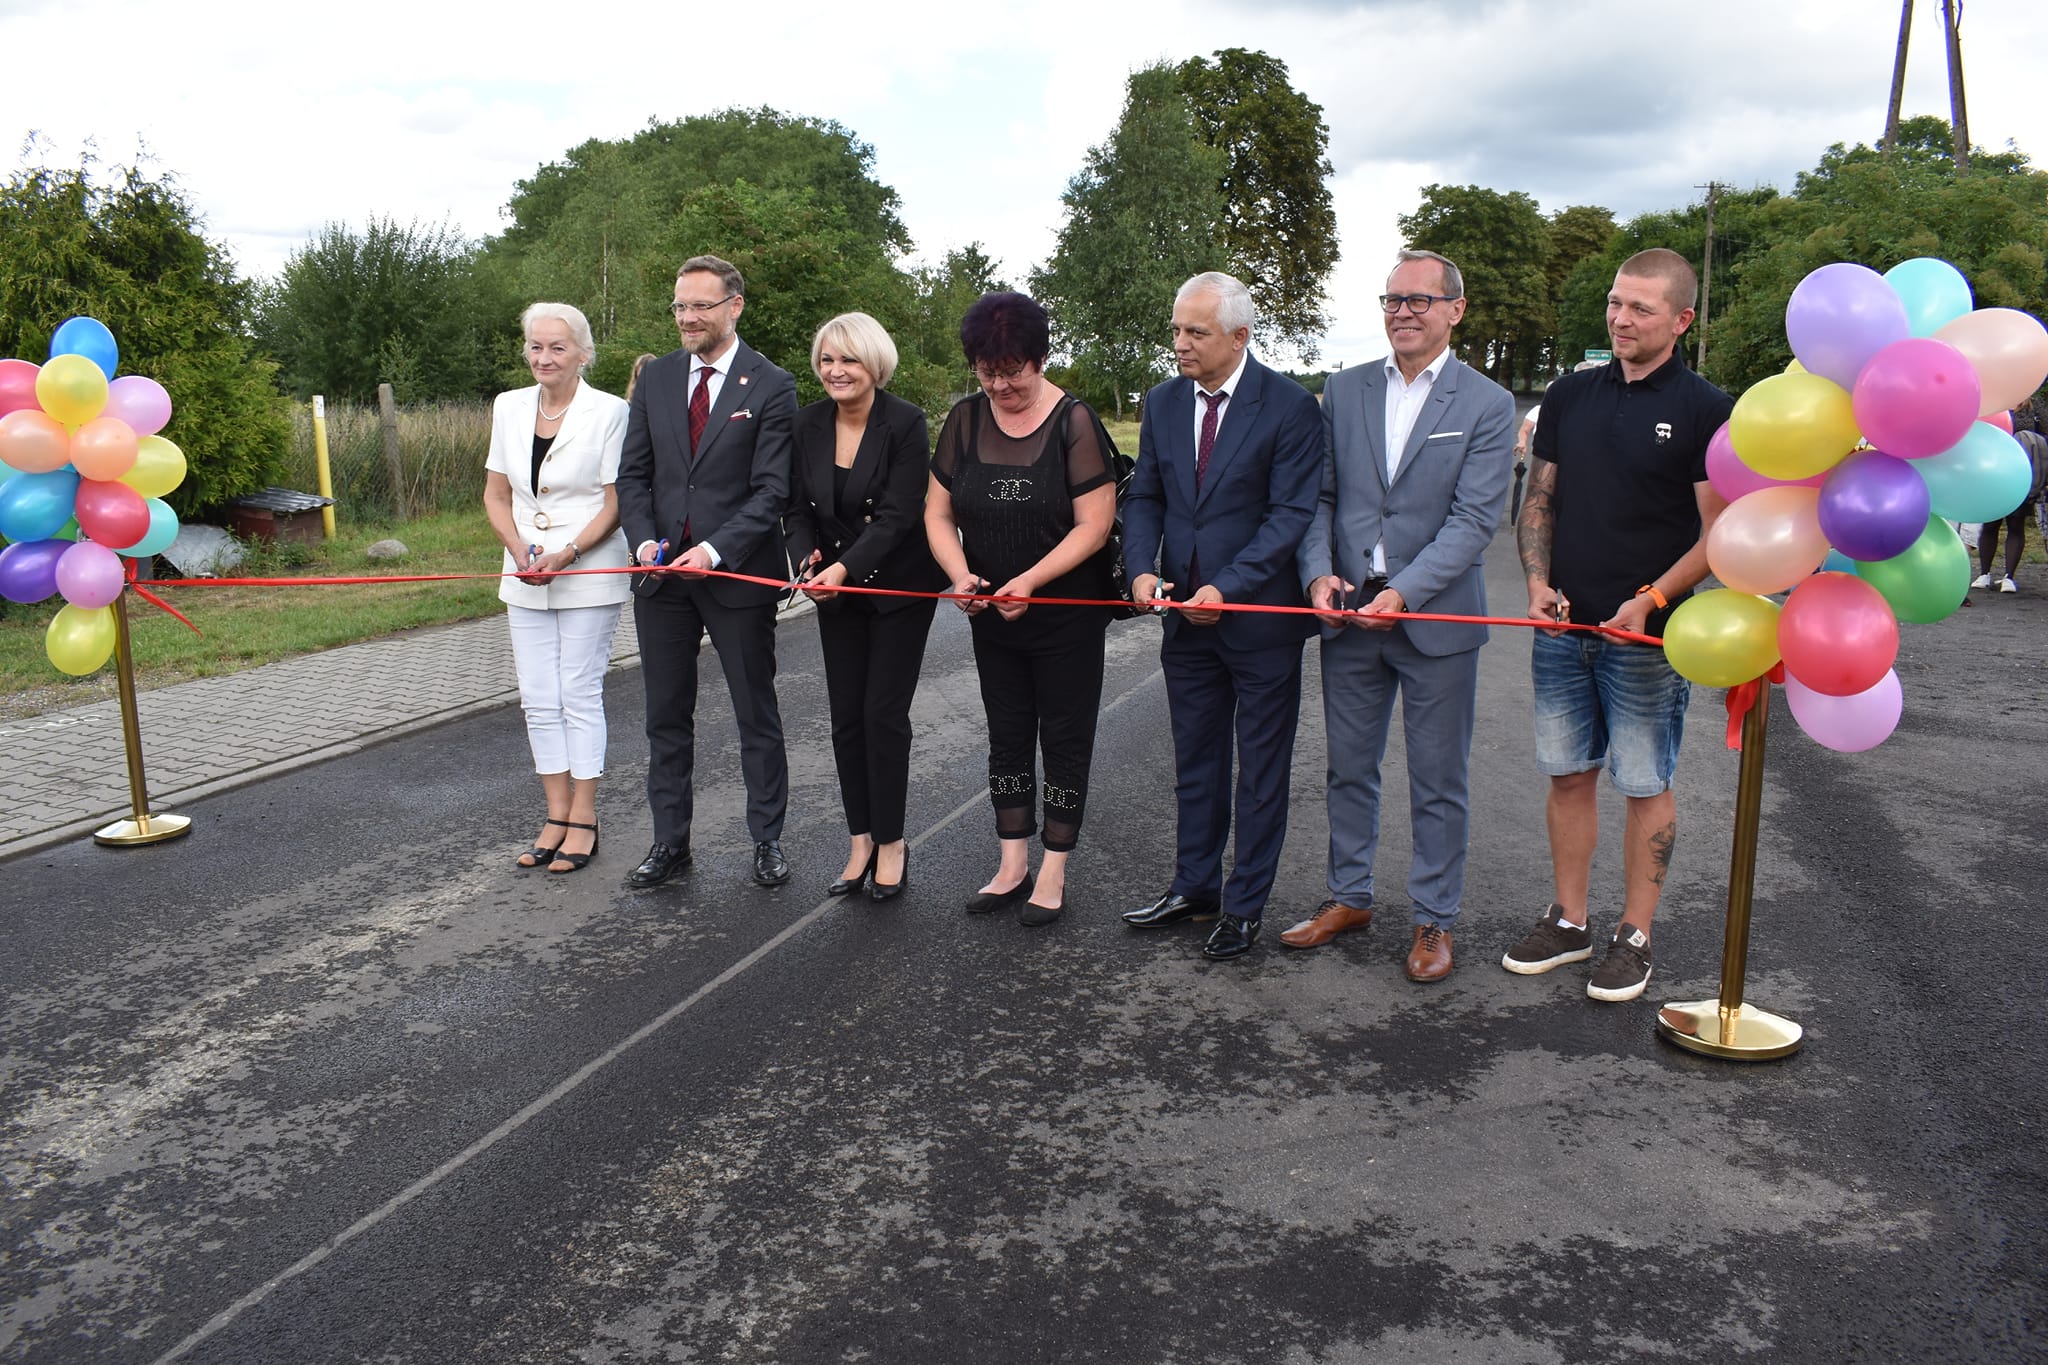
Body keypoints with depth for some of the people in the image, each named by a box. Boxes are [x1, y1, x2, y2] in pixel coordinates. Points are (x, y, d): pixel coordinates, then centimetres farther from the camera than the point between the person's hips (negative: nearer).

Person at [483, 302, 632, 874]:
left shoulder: (609, 411, -8)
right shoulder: (509, 407, 7)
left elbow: (615, 503, -8)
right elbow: (496, 494, 10)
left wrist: (566, 555, -18)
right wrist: (519, 551, -6)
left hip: (589, 575, -5)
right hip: (525, 576, 5)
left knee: (580, 695, 0)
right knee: (538, 699, 7)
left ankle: (583, 821, 10)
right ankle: (556, 816, 18)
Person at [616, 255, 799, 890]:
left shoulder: (770, 385, -6)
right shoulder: (656, 378, 8)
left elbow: (772, 489, -10)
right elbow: (634, 474, 9)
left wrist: (715, 550, -21)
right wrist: (645, 540, -8)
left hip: (738, 574, -4)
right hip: (662, 573, 5)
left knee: (757, 715, 8)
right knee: (666, 717, 12)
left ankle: (767, 839, 21)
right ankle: (670, 842, 24)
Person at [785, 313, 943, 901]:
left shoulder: (906, 423, -14)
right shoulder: (808, 423, 0)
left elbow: (899, 515, -19)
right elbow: (798, 507, 3)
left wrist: (845, 568, -28)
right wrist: (807, 560, -17)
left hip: (900, 587, -4)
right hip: (835, 589, 5)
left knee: (884, 714, -5)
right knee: (846, 718, 5)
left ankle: (890, 844, 10)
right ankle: (861, 843, 17)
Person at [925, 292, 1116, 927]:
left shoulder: (1074, 422, -11)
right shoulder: (965, 419, 1)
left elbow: (1094, 524, -16)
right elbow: (938, 511, 3)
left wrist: (1030, 581, -25)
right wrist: (960, 574, -15)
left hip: (1067, 616, -4)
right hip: (992, 615, 5)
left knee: (1063, 738, 5)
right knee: (1007, 736, 12)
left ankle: (1054, 873, 16)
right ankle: (1012, 866, 25)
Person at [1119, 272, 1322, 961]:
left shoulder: (1289, 406, -12)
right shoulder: (1162, 402, 5)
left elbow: (1291, 512, -15)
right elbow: (1144, 498, 8)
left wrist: (1227, 588, -23)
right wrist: (1141, 569, -10)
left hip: (1262, 616, -5)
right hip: (1187, 618, 5)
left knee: (1261, 768, 8)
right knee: (1195, 761, 16)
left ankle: (1245, 904, 21)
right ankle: (1194, 886, 31)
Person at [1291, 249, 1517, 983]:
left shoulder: (1487, 405, -4)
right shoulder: (1343, 391, 6)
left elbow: (1474, 519, -11)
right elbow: (1320, 494, 6)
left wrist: (1404, 592, -22)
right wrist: (1319, 572, -11)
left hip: (1436, 619, -3)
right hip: (1346, 614, 4)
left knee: (1438, 783, 8)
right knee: (1348, 768, 15)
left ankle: (1433, 920, 22)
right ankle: (1350, 896, 31)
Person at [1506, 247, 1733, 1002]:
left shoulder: (1706, 410, -5)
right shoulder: (1569, 395, 9)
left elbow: (1721, 533, -7)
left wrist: (1651, 599, -18)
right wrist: (1538, 582, -2)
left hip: (1647, 635, -4)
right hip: (1562, 626, 5)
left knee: (1645, 786, 5)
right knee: (1568, 775, 11)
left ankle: (1633, 937, 17)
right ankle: (1568, 921, 24)